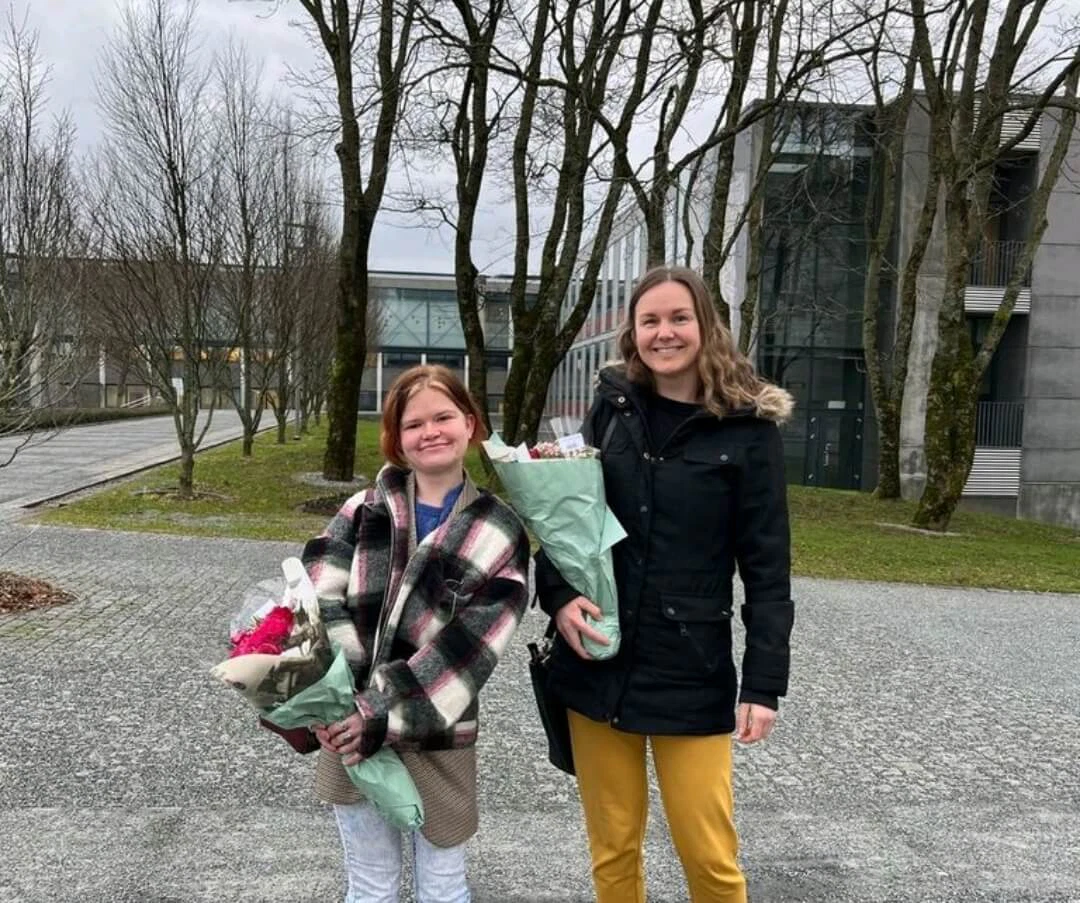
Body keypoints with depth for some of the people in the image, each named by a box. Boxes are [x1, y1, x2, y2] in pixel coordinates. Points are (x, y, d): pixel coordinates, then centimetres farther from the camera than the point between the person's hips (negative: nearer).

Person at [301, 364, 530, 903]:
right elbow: (319, 605, -7)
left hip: (437, 738, -1)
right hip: (353, 731, 1)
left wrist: (386, 716, -20)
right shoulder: (364, 512, 1)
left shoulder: (499, 531, -4)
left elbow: (470, 642, -13)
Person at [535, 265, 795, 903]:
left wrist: (764, 683, -9)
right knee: (612, 850, 13)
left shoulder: (747, 428, -5)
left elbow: (767, 567, -5)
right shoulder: (613, 407, 5)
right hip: (598, 662, 3)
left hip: (692, 670, -3)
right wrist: (559, 596, -7)